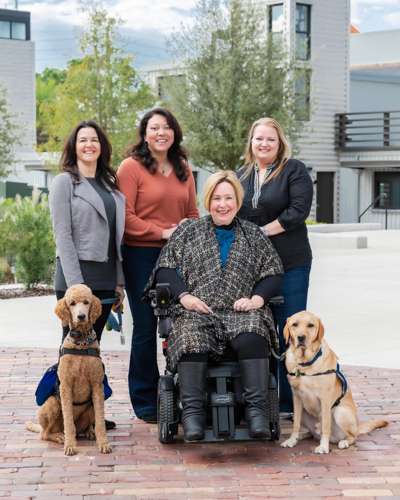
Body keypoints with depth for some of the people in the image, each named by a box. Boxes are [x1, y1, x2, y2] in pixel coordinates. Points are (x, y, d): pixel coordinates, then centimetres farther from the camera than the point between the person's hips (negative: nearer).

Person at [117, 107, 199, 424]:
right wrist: (163, 232, -16)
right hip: (142, 256, -5)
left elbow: (192, 213, 18)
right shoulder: (132, 167, -5)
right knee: (146, 327, 2)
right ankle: (145, 401, 13)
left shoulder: (183, 170, 12)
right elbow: (125, 217, -11)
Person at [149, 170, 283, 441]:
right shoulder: (189, 231, 18)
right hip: (197, 312, 0)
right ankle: (193, 412, -31)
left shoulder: (253, 234, 21)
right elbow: (165, 268, 11)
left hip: (242, 312, 1)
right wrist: (184, 295, -6)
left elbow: (273, 274, 15)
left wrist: (257, 298, -4)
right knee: (192, 339, -35)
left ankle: (257, 410, -32)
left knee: (252, 337, -34)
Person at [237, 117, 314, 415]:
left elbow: (299, 210, -11)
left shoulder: (294, 170, 0)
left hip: (290, 264, -5)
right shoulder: (242, 175, 16)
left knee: (289, 330, -2)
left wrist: (263, 231, -12)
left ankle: (291, 403, 3)